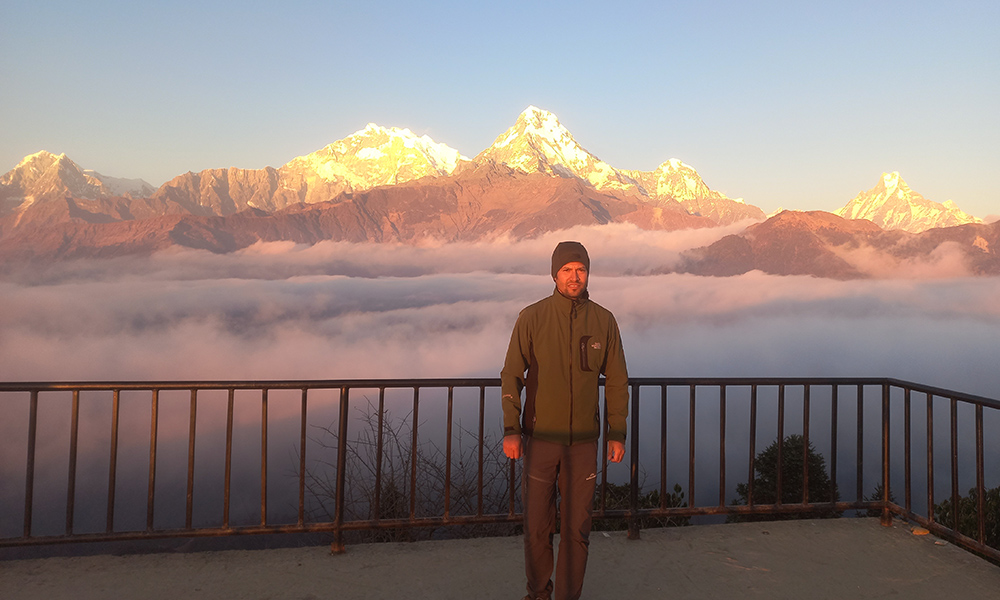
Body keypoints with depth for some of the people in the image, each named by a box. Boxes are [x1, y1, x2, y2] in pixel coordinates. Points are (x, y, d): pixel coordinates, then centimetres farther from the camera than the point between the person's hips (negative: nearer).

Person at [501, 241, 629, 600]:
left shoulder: (604, 321, 0)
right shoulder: (532, 318, -5)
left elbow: (616, 381, 7)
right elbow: (511, 375, -3)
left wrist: (617, 434, 4)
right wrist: (510, 429, -10)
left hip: (584, 441, 1)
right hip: (540, 438, -1)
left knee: (577, 529, 8)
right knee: (536, 525, 9)